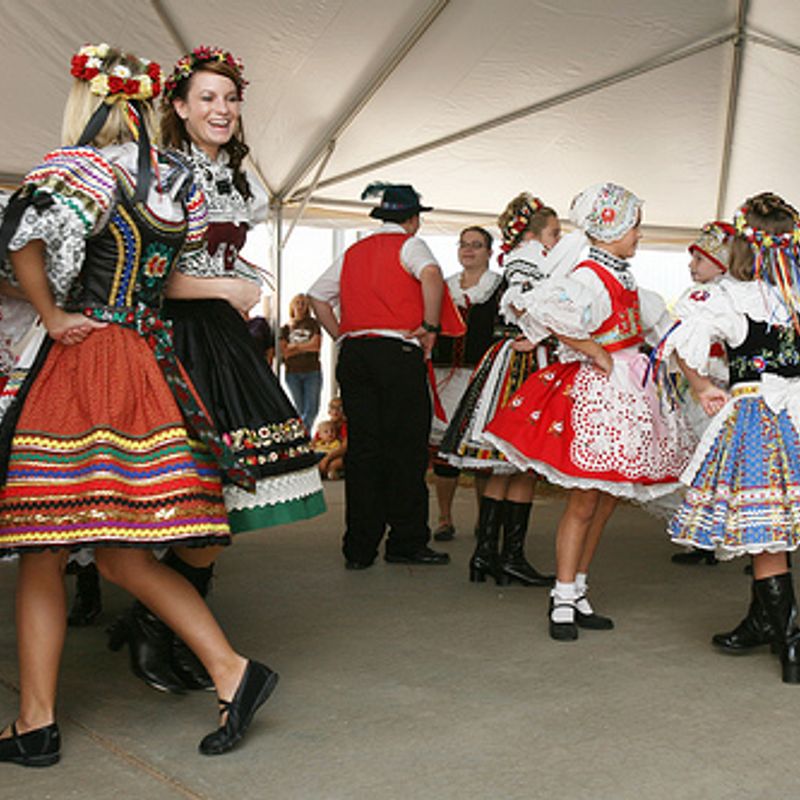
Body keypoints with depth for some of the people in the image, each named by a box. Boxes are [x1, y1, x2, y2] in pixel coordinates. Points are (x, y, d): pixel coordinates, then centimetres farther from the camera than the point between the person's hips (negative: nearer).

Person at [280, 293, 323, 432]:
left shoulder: (313, 324, 7)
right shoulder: (286, 327, 9)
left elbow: (316, 346, -5)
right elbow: (284, 352, -1)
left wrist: (295, 346, -1)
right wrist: (306, 347, -4)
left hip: (312, 371, -1)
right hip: (293, 372, 1)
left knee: (312, 409, -7)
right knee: (300, 410, 4)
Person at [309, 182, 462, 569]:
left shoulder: (353, 252, 20)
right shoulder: (409, 244, 2)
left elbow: (317, 296, 20)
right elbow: (431, 275, -20)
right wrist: (430, 327, -12)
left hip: (353, 353, 6)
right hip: (398, 352, -6)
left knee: (362, 448, 6)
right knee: (406, 448, -1)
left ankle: (359, 548, 8)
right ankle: (406, 543, 2)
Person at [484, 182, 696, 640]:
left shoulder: (623, 278, 13)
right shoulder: (589, 278, -15)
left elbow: (651, 319, 29)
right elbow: (543, 311, -31)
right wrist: (594, 353, -22)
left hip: (627, 393, 9)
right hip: (594, 392, -9)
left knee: (608, 500, 11)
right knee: (584, 502, -3)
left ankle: (578, 595, 21)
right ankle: (562, 601, 7)